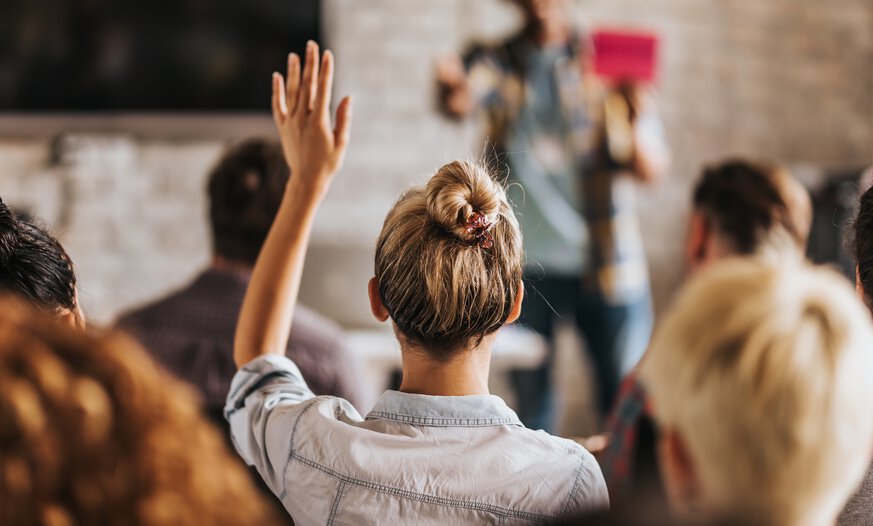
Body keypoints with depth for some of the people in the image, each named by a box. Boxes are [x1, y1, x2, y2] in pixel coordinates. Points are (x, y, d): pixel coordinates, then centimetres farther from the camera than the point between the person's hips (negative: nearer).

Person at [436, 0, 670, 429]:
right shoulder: (495, 61, 5)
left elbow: (652, 170, -3)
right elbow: (461, 99, -19)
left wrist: (635, 121, -24)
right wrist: (451, 89, -43)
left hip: (605, 264, 0)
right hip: (526, 265, 1)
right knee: (530, 405, 4)